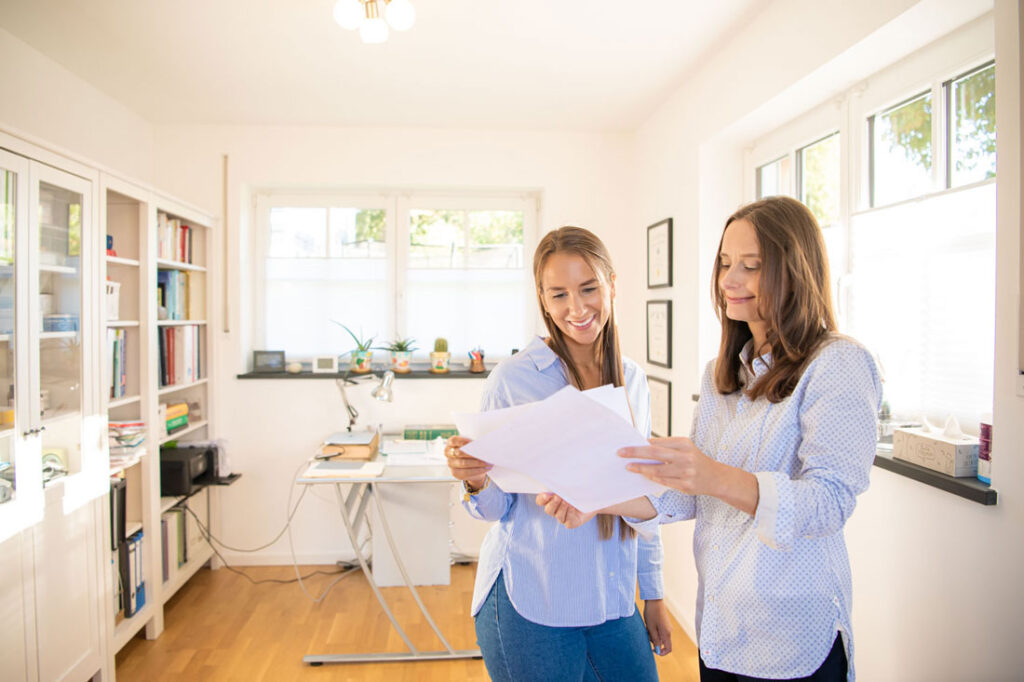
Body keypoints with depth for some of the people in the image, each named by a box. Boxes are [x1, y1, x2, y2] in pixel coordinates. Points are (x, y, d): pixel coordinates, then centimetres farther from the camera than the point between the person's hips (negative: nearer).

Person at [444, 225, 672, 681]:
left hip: (612, 603, 4)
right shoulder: (513, 378, -12)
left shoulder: (632, 379, 2)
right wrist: (475, 482, -30)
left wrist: (653, 594, 12)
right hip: (529, 606, -4)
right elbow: (497, 508, -9)